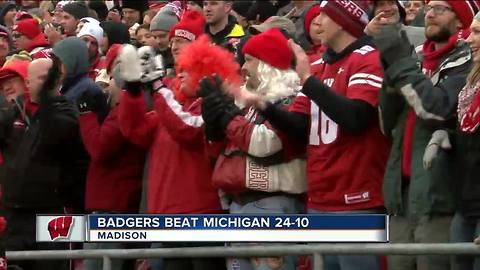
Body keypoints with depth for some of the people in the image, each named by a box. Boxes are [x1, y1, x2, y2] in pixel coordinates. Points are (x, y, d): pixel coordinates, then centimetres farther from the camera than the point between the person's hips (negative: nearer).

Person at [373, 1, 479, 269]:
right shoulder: (418, 60, 18)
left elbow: (439, 108, -19)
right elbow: (389, 125, 13)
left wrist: (401, 62, -12)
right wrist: (392, 69, 0)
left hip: (439, 200, -7)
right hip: (403, 197, 7)